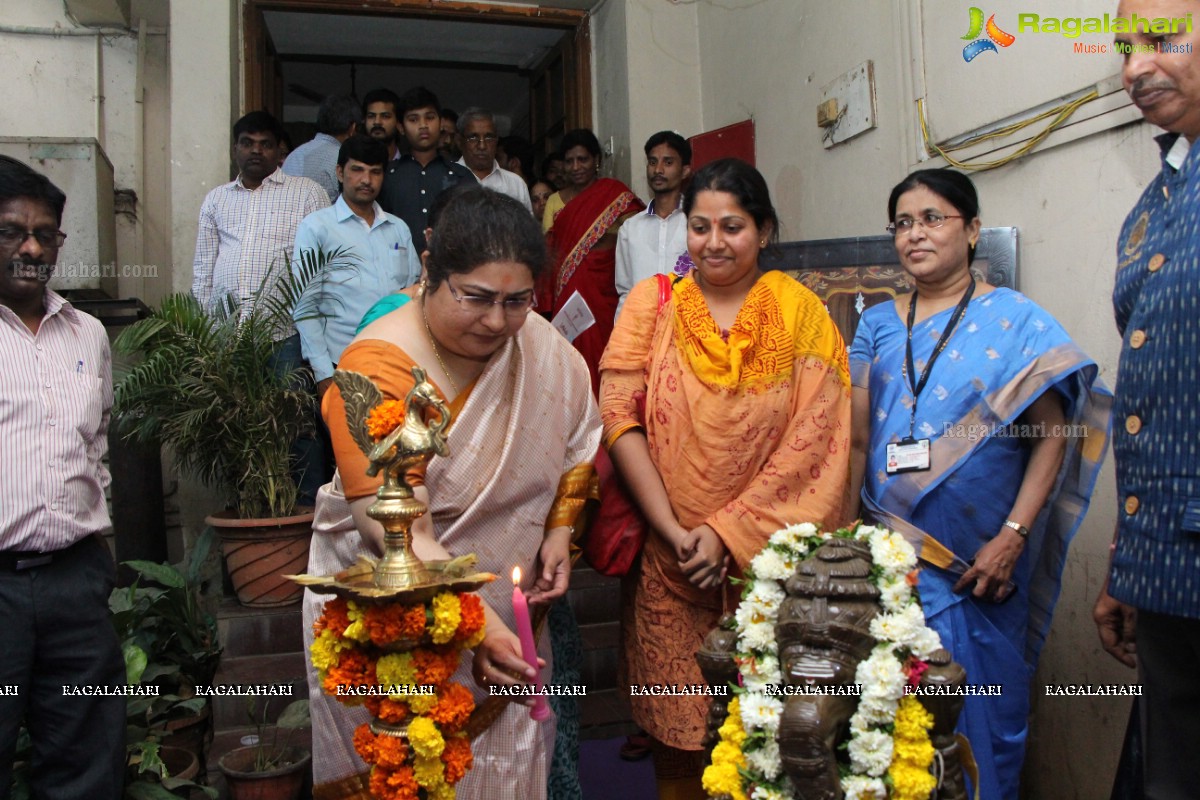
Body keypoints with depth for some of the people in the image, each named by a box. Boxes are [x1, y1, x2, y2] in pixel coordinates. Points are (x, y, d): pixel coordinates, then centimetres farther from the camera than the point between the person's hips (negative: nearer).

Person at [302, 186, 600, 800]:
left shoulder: (542, 346, -7)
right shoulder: (377, 371, -24)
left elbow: (576, 442, 9)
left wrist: (559, 531, -2)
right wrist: (473, 623, -36)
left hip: (509, 598, 5)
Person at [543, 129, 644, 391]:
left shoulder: (615, 195, 4)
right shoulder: (555, 201, 14)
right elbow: (547, 253, 13)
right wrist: (548, 304, 6)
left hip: (603, 297, -3)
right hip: (566, 299, 3)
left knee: (601, 359, -7)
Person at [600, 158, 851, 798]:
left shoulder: (800, 313, -1)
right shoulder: (652, 301, 1)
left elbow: (811, 441, -7)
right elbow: (619, 416, -7)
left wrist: (726, 532, -13)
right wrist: (674, 533, -14)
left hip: (765, 559, 0)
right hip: (667, 558, 1)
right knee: (675, 721, 10)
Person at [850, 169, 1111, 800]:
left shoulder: (1016, 320, -1)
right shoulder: (877, 325, 9)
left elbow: (1052, 436, -7)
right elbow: (857, 440, 7)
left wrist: (1011, 539, -14)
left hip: (979, 564, -3)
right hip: (888, 556, 3)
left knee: (974, 710, 8)